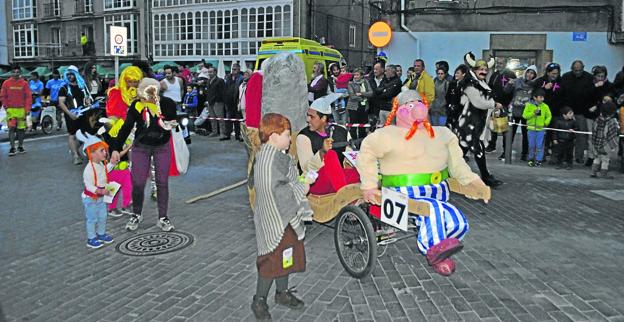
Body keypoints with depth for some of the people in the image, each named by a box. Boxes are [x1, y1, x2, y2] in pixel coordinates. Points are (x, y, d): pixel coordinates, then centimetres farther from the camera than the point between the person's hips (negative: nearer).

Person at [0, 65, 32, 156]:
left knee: (21, 129, 7)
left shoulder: (24, 83, 2)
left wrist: (27, 109, -5)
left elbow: (28, 97, 1)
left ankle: (20, 146, 19)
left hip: (21, 110, 0)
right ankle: (12, 148, -3)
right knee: (11, 128, -6)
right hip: (11, 110, 0)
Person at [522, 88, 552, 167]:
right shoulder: (529, 105, -1)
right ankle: (531, 159, 19)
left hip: (541, 129, 1)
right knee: (531, 145, 6)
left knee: (539, 146, 0)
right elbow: (524, 115, -7)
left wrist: (546, 123, 0)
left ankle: (539, 160, 8)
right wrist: (533, 113, -17)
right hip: (531, 129, -1)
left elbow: (549, 116, 13)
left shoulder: (545, 106, 4)